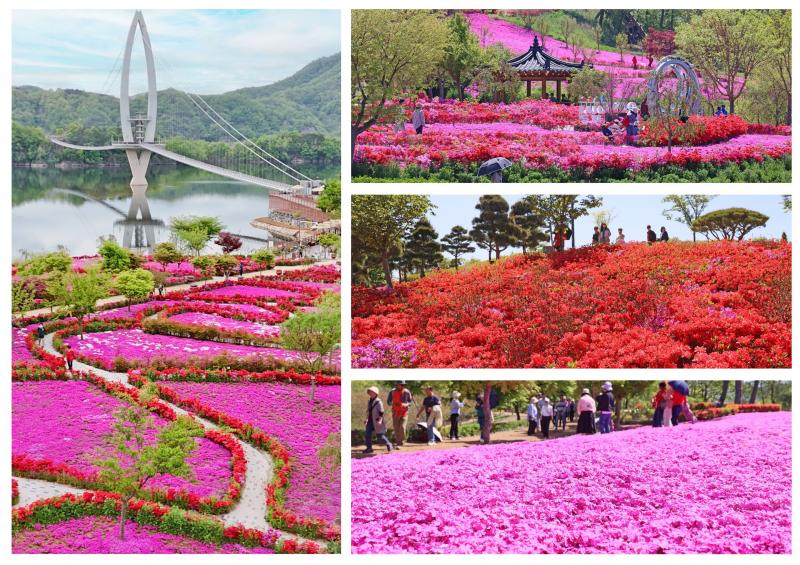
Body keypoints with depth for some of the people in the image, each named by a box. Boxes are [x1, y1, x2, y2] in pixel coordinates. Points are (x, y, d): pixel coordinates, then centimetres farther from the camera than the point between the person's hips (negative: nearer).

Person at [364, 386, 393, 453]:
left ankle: (388, 444, 23)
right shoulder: (369, 402, 9)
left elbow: (381, 413, -15)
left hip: (377, 422, -7)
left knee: (380, 436, -1)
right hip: (370, 421, 7)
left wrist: (380, 421, -24)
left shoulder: (378, 402, -14)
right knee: (367, 434, -2)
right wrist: (367, 419, 13)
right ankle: (369, 448, 6)